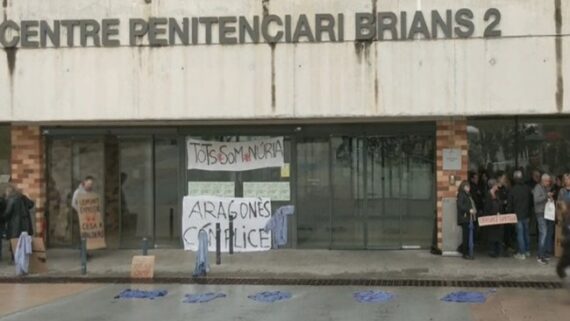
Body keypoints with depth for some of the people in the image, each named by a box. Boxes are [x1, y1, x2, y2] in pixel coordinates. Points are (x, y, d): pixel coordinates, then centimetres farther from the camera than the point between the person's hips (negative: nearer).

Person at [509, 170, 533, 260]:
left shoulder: (513, 190, -14)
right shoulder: (527, 188, -3)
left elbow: (510, 204, -8)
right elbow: (531, 201, 6)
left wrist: (509, 212, 7)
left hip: (518, 215, -4)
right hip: (526, 214, 4)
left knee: (520, 234, 0)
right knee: (526, 233, 16)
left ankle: (522, 253, 0)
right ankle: (527, 251, 24)